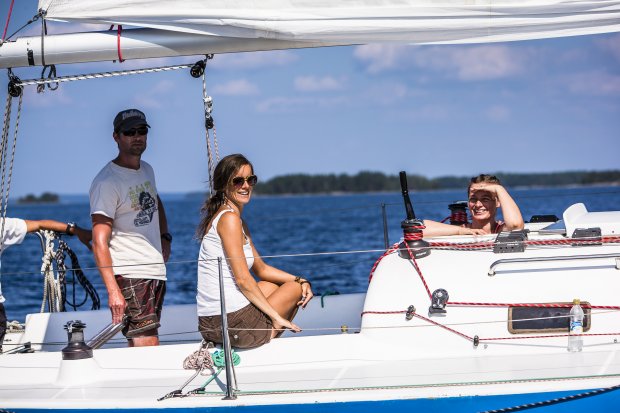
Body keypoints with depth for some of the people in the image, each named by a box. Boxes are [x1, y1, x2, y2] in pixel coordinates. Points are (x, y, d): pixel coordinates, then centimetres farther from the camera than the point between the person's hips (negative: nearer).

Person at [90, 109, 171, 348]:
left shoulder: (146, 170, 14)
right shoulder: (107, 182, -12)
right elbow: (99, 242, -18)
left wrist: (165, 237, 22)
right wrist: (113, 290, -27)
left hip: (156, 272, 8)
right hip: (129, 276, -8)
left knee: (140, 347, 7)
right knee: (148, 347, -16)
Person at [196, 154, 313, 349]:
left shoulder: (239, 222, 19)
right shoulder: (229, 218, -13)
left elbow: (261, 269, 24)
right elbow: (242, 278, -17)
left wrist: (300, 280, 10)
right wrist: (276, 316, -12)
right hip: (232, 322, -9)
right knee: (294, 288, 14)